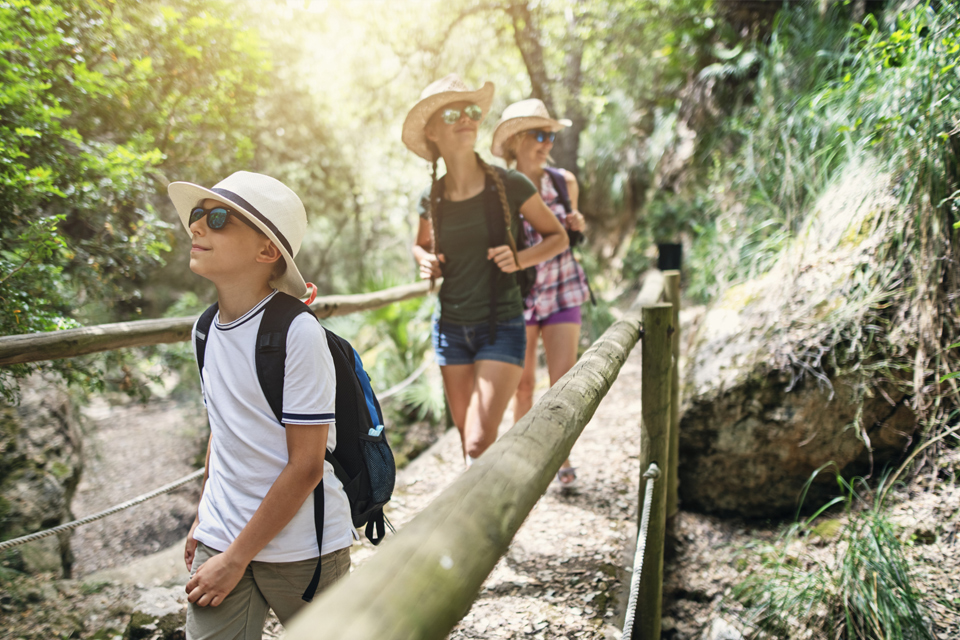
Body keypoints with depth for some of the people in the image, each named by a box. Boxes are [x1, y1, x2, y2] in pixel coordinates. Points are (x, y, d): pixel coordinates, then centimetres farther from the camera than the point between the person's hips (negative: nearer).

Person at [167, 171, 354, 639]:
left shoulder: (298, 334, -19)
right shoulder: (206, 329, 1)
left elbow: (306, 465, -17)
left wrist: (235, 559, -13)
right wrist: (204, 521, 16)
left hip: (299, 549, -5)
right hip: (221, 540, 5)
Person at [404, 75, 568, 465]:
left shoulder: (510, 187, -9)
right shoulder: (431, 199, 0)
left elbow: (557, 237, 3)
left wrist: (520, 259, -16)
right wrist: (425, 261, -3)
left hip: (501, 328, -4)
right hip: (450, 330, 4)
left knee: (479, 444, -14)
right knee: (468, 441, 12)